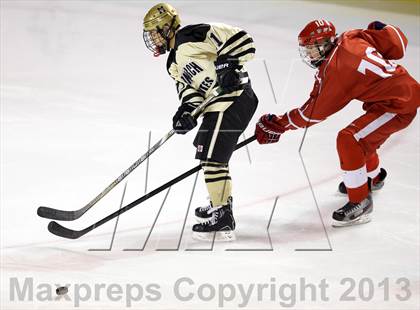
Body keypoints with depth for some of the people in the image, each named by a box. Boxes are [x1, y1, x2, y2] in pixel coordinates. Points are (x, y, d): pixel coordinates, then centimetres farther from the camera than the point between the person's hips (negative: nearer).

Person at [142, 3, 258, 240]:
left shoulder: (189, 36, -11)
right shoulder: (174, 64, 20)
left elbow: (238, 38, -18)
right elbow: (187, 87, 5)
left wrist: (227, 64, -26)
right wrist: (187, 109, -13)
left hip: (233, 98, -11)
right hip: (220, 104, 11)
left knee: (213, 157, -11)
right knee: (209, 153, 25)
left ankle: (224, 222, -9)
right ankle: (221, 203, 43)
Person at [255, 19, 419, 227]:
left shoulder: (336, 69, -20)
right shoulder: (351, 39, 1)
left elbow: (314, 112, -14)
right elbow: (397, 42, 6)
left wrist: (278, 124, -7)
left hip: (399, 104, -10)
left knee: (349, 140, -17)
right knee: (362, 136, 27)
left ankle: (360, 202, -9)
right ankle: (373, 177, 54)